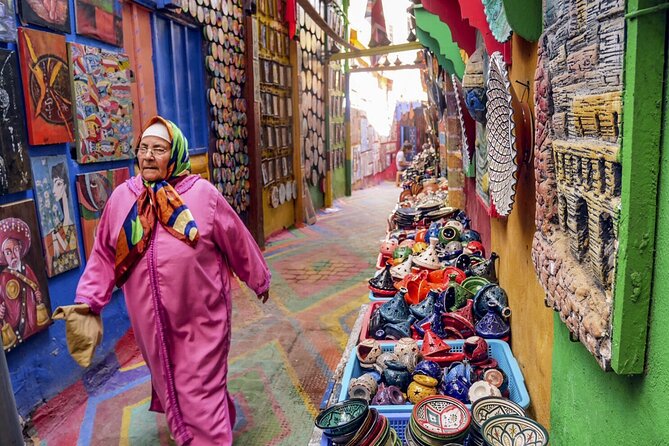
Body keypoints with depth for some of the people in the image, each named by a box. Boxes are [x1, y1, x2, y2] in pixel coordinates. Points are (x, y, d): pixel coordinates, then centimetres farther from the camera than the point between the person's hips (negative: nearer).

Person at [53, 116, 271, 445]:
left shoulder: (202, 193, -10)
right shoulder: (122, 197, 0)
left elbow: (237, 242, -2)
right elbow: (104, 254, 8)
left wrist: (260, 280, 8)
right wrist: (88, 301, 1)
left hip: (200, 316, -4)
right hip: (150, 317, 5)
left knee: (201, 387, 4)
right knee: (167, 380, 22)